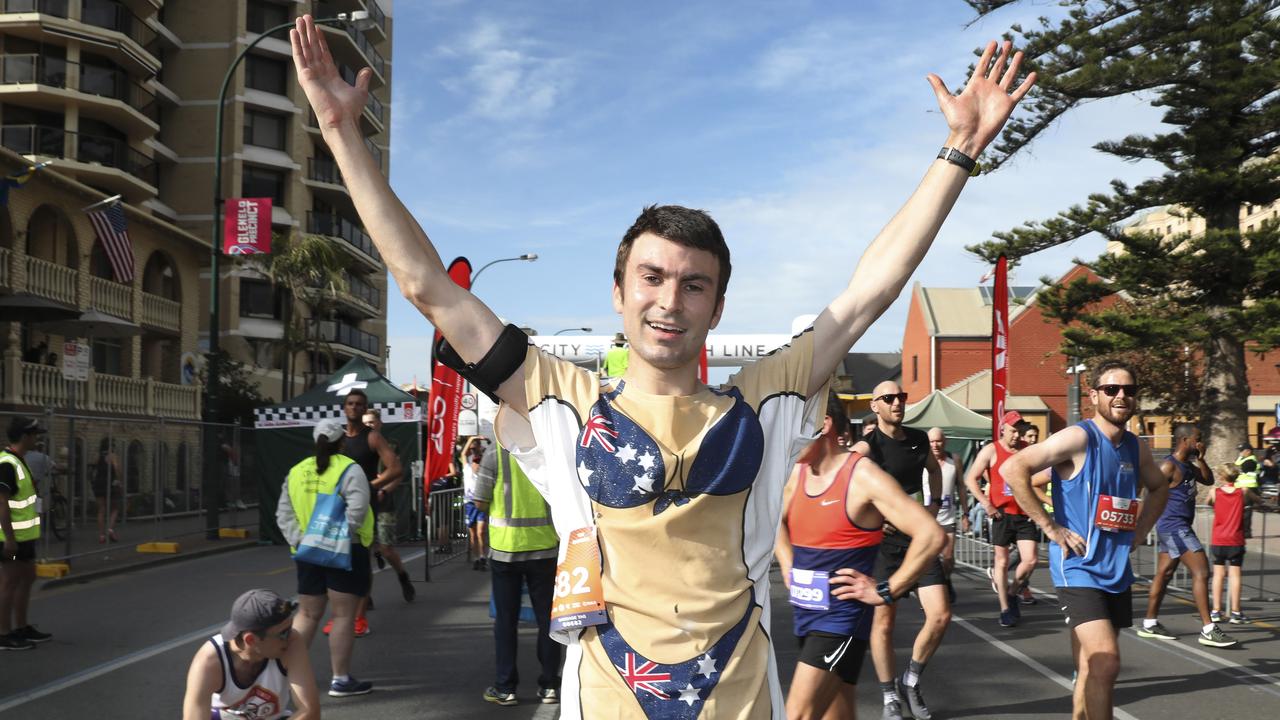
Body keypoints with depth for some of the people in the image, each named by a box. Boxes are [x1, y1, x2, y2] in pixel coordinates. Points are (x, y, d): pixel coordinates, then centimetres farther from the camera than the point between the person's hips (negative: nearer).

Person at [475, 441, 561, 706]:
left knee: (506, 619, 9)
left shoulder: (495, 453, -9)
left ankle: (505, 687, 11)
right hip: (544, 547, 1)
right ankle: (549, 685, 14)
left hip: (505, 547, -1)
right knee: (547, 617, 11)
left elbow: (480, 502, -6)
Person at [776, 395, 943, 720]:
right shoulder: (797, 474, 6)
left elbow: (931, 535, -21)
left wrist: (885, 592, -18)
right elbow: (777, 522, 29)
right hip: (805, 615, 8)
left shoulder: (864, 477, -16)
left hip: (842, 618, -8)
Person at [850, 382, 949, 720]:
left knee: (940, 615, -3)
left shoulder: (919, 439, 6)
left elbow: (934, 469, 28)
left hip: (919, 538, 5)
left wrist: (934, 503, 14)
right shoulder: (866, 447, -11)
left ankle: (911, 681, 19)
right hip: (883, 541, -5)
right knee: (884, 621, 3)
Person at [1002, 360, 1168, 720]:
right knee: (1106, 663, -17)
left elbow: (1159, 488, 30)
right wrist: (1049, 527, -20)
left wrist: (1138, 531, 14)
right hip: (1078, 567, -7)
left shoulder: (1136, 448, 9)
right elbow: (1012, 468, -23)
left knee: (1091, 671, 14)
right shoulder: (1078, 438, -14)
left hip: (1116, 570, 8)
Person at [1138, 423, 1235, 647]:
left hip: (1179, 528, 10)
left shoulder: (1188, 465, 14)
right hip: (1174, 527, -10)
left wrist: (1200, 459, 6)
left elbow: (1208, 480, 21)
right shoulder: (1169, 466, -16)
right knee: (1201, 572, -12)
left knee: (1164, 574, 14)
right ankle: (1208, 630, -11)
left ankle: (1149, 624, 21)